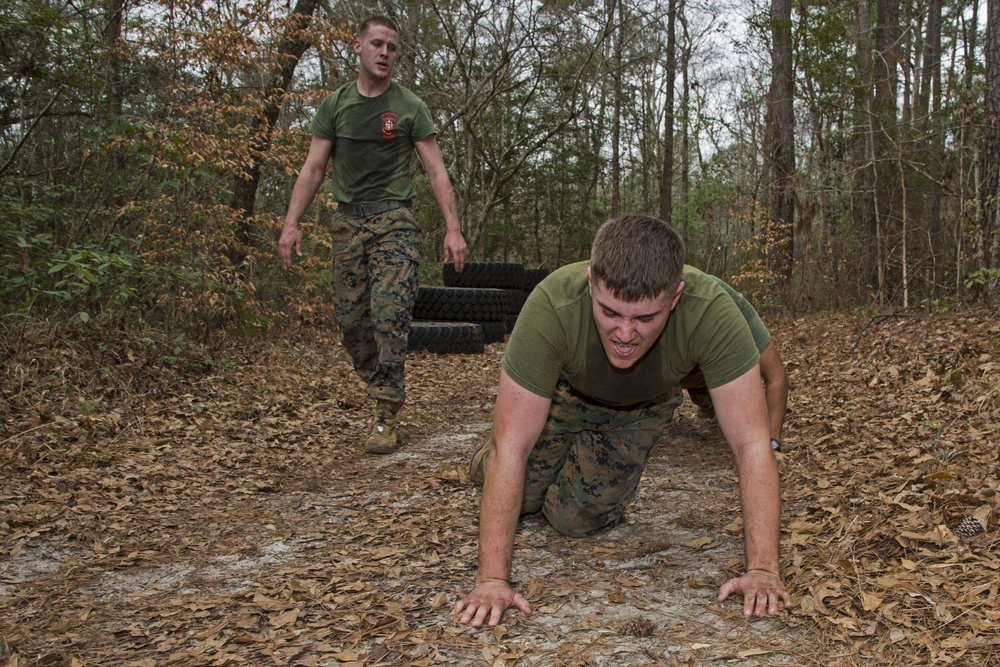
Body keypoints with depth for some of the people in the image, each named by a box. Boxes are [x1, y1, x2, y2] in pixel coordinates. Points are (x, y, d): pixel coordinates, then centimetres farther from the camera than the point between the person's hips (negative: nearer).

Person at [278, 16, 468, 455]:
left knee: (390, 313, -14)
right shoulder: (335, 105, 11)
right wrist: (291, 224, -3)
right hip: (348, 221, 4)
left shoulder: (409, 107, 4)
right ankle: (385, 388, 24)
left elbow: (435, 171, 0)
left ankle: (385, 417, -9)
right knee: (350, 318, 4)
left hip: (393, 220, -3)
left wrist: (453, 228, -10)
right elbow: (313, 168, 8)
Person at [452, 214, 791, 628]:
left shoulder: (711, 311, -42)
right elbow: (512, 446, -38)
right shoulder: (553, 306, -43)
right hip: (567, 391, 0)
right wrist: (492, 579, -40)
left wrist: (762, 569, -41)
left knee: (575, 518, 0)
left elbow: (752, 446, -36)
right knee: (522, 499, 2)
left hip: (644, 406, 1)